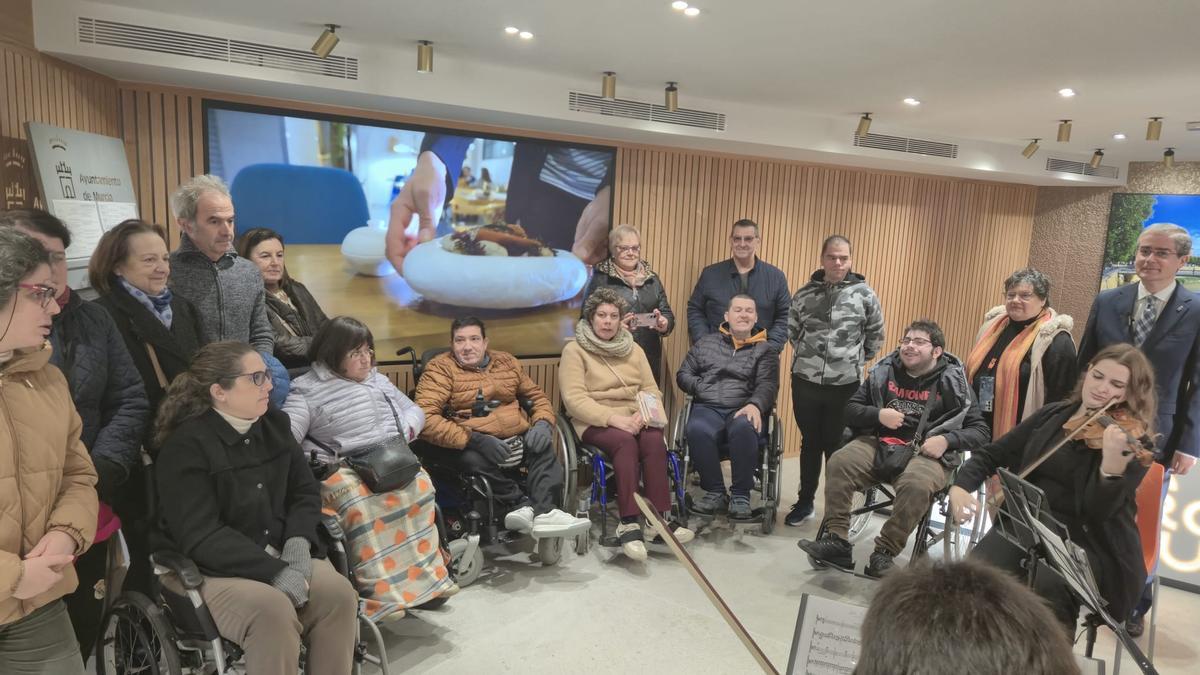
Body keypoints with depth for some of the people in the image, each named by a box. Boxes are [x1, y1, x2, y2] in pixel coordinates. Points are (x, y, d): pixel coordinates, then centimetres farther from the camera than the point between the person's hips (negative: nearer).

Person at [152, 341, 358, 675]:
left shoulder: (275, 423, 6)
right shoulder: (186, 445, -14)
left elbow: (306, 490, 11)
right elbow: (201, 536, -21)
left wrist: (298, 538, -9)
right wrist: (274, 571, -26)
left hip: (278, 552, 6)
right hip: (208, 568, -5)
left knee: (339, 593, -20)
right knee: (273, 611, -32)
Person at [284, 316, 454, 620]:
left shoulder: (377, 379, 21)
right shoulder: (305, 390, 3)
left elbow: (414, 411, 24)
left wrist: (404, 432, 3)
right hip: (342, 470, -4)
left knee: (421, 486, -26)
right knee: (359, 504, -36)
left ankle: (425, 577, -18)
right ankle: (379, 593, -36)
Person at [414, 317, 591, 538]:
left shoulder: (506, 361, 13)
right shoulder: (440, 368, -3)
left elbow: (537, 396, 21)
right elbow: (425, 418, -15)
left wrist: (543, 423, -3)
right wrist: (475, 440, -25)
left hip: (516, 439, 4)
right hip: (468, 445, -4)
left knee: (543, 448, -24)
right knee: (475, 460, -36)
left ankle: (545, 512, -37)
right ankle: (523, 505, -23)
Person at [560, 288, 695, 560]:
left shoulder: (634, 349, 17)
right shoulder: (574, 350, 1)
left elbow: (652, 390, 10)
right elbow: (574, 399, -12)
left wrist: (644, 413, -14)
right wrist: (614, 417, -23)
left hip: (634, 420, 4)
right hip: (596, 423, -4)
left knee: (654, 440, -29)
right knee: (625, 442, -34)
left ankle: (660, 518, -26)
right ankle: (629, 523, -34)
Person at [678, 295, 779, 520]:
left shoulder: (765, 350, 15)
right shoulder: (706, 342, 20)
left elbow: (767, 385, 1)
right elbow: (683, 374, 18)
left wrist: (755, 404, -21)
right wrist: (704, 389, -1)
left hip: (744, 410, -1)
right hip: (708, 408, 1)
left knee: (744, 428, -38)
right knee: (697, 430, -35)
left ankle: (741, 495, -19)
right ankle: (714, 491, -14)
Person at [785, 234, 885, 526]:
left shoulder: (864, 294, -3)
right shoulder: (805, 293, 2)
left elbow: (876, 336, 6)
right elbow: (792, 330, 14)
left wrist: (855, 362, 6)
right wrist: (807, 356, 10)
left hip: (845, 384, -2)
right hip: (805, 381, 2)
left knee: (837, 445, 8)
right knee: (810, 442, 14)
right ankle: (805, 501, 27)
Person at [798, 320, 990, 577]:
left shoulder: (952, 382, 5)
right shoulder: (884, 370, 12)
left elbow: (980, 431, 5)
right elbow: (851, 410, 13)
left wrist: (946, 440, -13)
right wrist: (878, 414, -7)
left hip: (925, 453, -2)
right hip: (879, 444, 3)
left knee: (916, 484, -36)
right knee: (839, 463, -26)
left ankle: (884, 554, -21)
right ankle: (837, 542, -21)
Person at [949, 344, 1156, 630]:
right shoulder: (1051, 415, 8)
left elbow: (1098, 511, -17)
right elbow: (991, 454, 12)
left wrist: (1113, 462, -36)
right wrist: (960, 486, -7)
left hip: (1089, 543, -3)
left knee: (1049, 587, -35)